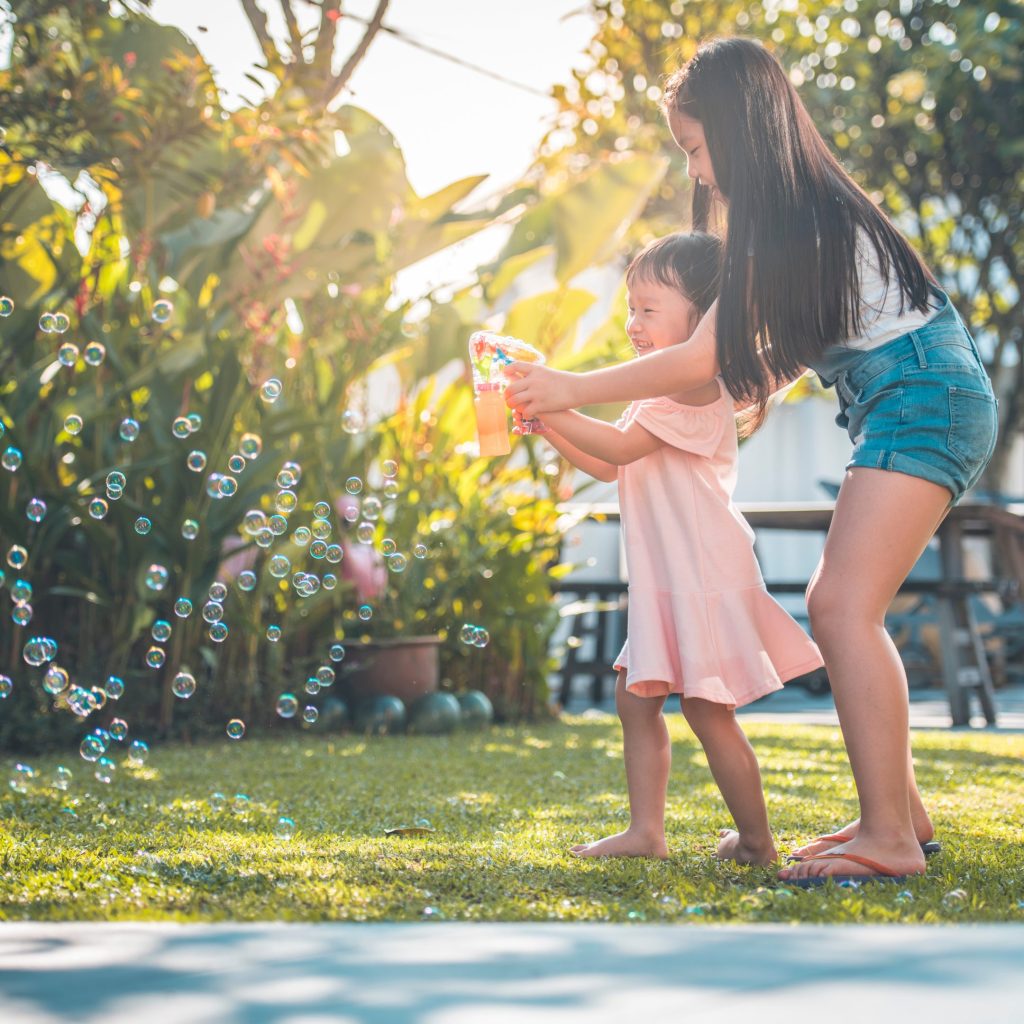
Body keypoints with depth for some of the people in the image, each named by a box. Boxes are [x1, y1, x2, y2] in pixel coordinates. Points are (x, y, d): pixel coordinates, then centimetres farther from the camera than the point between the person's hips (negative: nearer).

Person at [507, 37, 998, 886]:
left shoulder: (794, 221, -14)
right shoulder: (809, 212, 14)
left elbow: (699, 362, -12)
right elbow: (799, 345, 24)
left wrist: (572, 389, -7)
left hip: (924, 402, -10)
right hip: (909, 409, 10)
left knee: (844, 607, -16)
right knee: (838, 606, 11)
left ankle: (889, 838, -18)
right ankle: (901, 809, 16)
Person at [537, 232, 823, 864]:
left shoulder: (698, 387, -14)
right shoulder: (664, 391, 19)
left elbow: (620, 447, -21)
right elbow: (606, 467, 21)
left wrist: (552, 407, -18)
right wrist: (549, 423, 9)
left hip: (703, 571, -11)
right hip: (668, 577, 11)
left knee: (706, 708, -6)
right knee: (636, 696, 10)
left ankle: (757, 842, 6)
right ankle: (646, 831, 14)